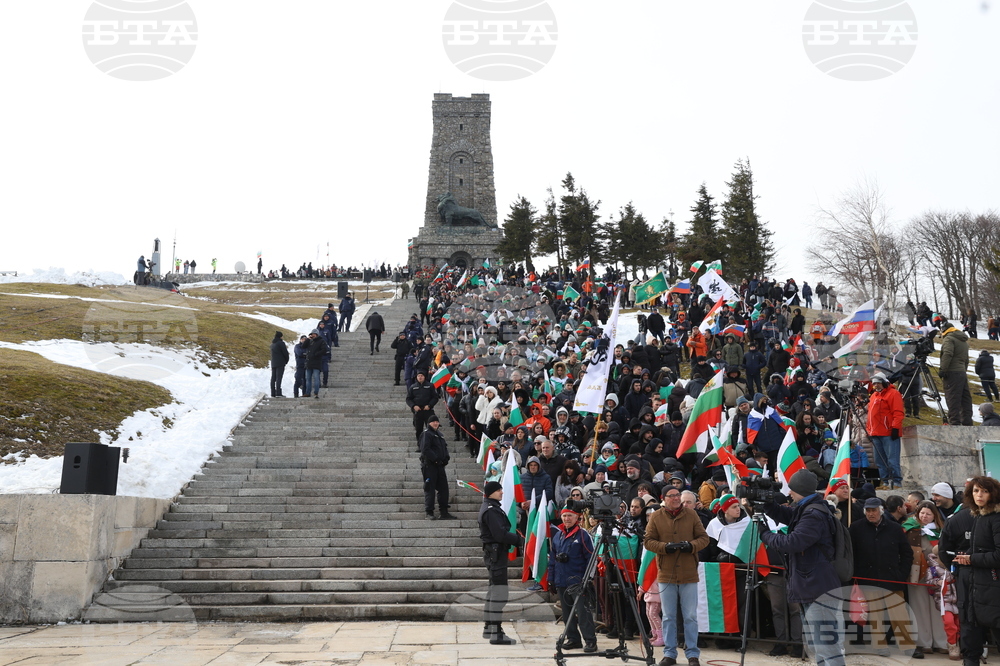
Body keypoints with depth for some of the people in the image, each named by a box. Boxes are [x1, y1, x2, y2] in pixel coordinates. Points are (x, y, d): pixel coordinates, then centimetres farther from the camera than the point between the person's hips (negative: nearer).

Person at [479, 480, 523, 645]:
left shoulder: (492, 508, 17)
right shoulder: (491, 510, -16)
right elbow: (500, 535, -23)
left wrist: (515, 539, 4)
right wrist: (519, 539, -12)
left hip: (494, 553, 11)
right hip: (496, 553, -11)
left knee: (494, 590, 18)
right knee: (500, 592, -11)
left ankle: (489, 628, 27)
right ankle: (496, 633, -11)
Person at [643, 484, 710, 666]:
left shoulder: (691, 514, 1)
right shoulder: (656, 517, 0)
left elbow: (704, 537, 3)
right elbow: (648, 541, -1)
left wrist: (692, 545, -16)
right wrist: (665, 547, -18)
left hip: (689, 575, 0)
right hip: (666, 575, 0)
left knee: (690, 617, 4)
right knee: (668, 617, 8)